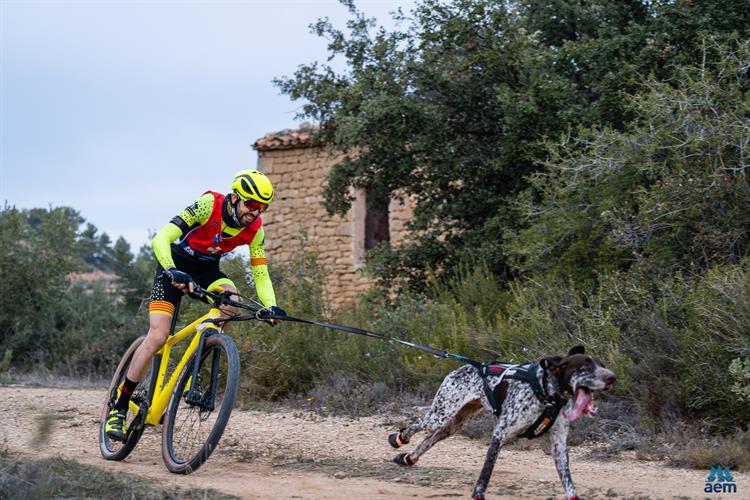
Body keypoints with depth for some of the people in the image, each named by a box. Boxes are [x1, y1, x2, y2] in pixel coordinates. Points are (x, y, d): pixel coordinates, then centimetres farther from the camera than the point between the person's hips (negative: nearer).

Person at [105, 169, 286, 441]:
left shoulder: (255, 229, -15)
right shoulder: (209, 205, -29)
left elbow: (261, 275, -11)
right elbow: (161, 239, -35)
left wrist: (271, 307, -29)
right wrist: (172, 272, -51)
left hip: (207, 270, 4)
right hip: (175, 265, -4)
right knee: (158, 337, -17)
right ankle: (118, 409, -5)